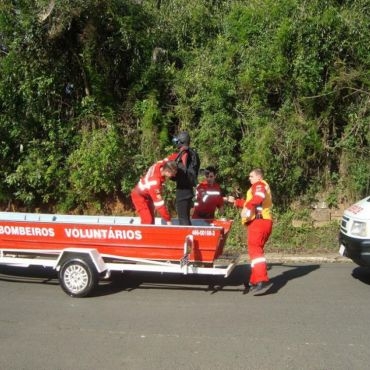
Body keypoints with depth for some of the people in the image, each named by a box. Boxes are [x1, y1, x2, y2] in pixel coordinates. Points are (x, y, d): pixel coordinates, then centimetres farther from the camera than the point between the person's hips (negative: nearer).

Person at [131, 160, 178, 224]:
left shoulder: (161, 164, -21)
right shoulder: (155, 182, -39)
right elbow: (159, 203, -35)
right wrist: (168, 219, -30)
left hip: (148, 195, 9)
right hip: (139, 196, -9)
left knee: (151, 220, 10)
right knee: (147, 221, -19)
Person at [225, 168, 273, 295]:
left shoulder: (259, 185, 0)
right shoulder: (260, 187, 32)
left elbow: (258, 197, -23)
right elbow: (249, 202, 39)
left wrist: (247, 207, -31)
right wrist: (235, 201, 38)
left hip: (258, 221, -11)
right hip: (263, 222, 11)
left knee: (254, 249, -18)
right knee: (256, 250, 16)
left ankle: (263, 281, -30)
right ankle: (255, 281, 20)